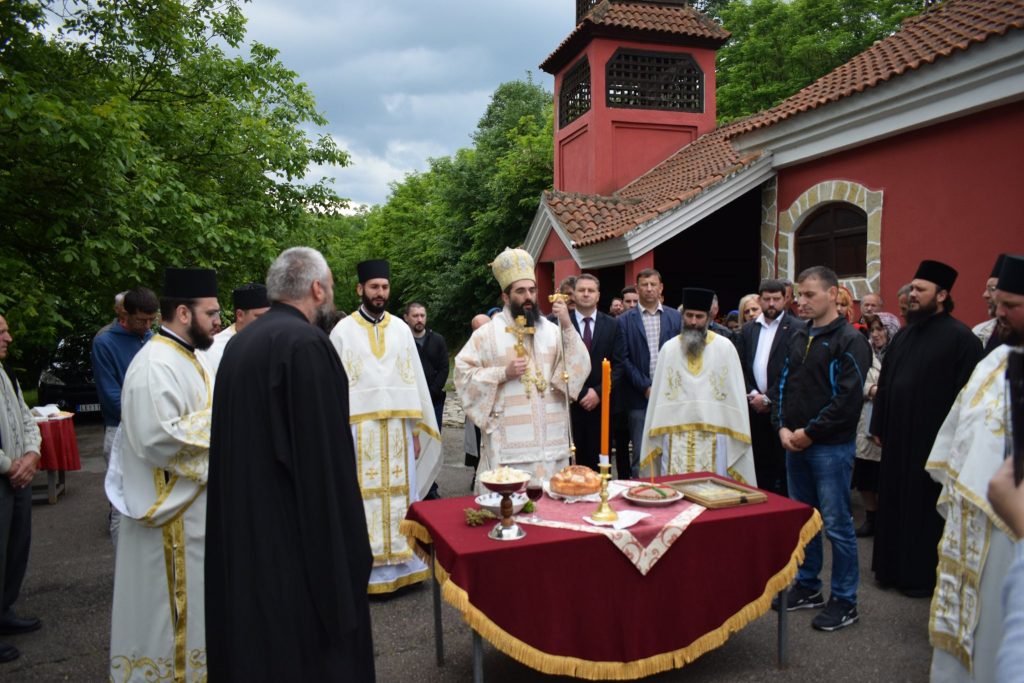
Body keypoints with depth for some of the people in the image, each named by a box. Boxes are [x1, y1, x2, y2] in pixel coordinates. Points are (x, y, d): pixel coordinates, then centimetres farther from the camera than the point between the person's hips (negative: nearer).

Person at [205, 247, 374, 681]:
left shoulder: (242, 341, 8)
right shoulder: (306, 343, -19)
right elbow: (323, 454, -22)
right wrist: (341, 545, -16)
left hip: (244, 526, 9)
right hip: (293, 532, -9)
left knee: (256, 640, 21)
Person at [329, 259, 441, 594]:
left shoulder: (401, 329, 7)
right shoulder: (343, 331, 0)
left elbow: (414, 378, 7)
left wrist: (417, 428, 3)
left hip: (398, 427, 3)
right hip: (358, 428, -2)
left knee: (401, 494, 8)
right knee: (365, 498, 3)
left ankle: (403, 562, 20)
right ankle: (370, 568, 14)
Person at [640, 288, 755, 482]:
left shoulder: (725, 347, 1)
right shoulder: (669, 349, 5)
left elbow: (736, 393, 2)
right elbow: (658, 394, 5)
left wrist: (736, 435, -2)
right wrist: (656, 436, 2)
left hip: (713, 436, -1)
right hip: (675, 437, 1)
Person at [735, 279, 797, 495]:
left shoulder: (795, 329, -4)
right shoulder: (747, 330, 11)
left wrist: (768, 398, -11)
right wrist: (752, 394, -5)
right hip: (754, 406, 4)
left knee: (781, 465, 1)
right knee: (760, 463, 10)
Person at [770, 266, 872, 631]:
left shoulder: (850, 340, -10)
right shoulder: (798, 336, 11)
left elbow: (848, 398, -17)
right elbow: (782, 384, 14)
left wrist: (809, 432, -13)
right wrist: (782, 427, 0)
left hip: (831, 447, -7)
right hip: (794, 445, 7)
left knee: (837, 525, 1)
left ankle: (845, 601, 15)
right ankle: (807, 586, 30)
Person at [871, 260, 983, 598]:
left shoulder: (960, 337, -12)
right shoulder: (905, 335, 11)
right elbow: (885, 384, 14)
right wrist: (879, 427, 12)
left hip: (932, 440, -7)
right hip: (898, 437, 7)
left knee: (925, 508, 5)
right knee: (894, 503, 13)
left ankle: (923, 575, 20)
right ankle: (894, 567, 27)